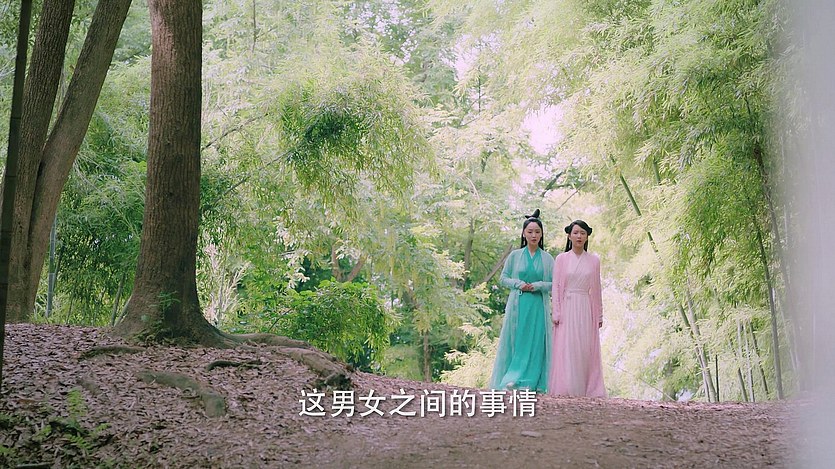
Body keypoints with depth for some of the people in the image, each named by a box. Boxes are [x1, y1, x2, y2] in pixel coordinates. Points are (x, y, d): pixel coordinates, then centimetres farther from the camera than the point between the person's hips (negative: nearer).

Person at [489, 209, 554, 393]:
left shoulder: (547, 258, 6)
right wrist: (519, 284, -8)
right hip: (518, 305, 0)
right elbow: (503, 278, 8)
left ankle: (530, 382, 2)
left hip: (538, 307, 0)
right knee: (516, 341, 0)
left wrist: (538, 285, -11)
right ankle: (511, 379, 4)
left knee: (536, 342, -2)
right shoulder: (514, 255, 6)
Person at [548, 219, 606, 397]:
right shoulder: (561, 259, 5)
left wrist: (599, 315, 8)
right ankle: (565, 390, -2)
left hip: (586, 311, 2)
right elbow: (555, 287, 1)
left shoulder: (594, 260, 9)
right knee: (566, 349, -4)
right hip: (567, 309, -1)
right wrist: (556, 313, -7)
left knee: (585, 350, 0)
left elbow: (596, 289, 10)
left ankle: (584, 390, 4)